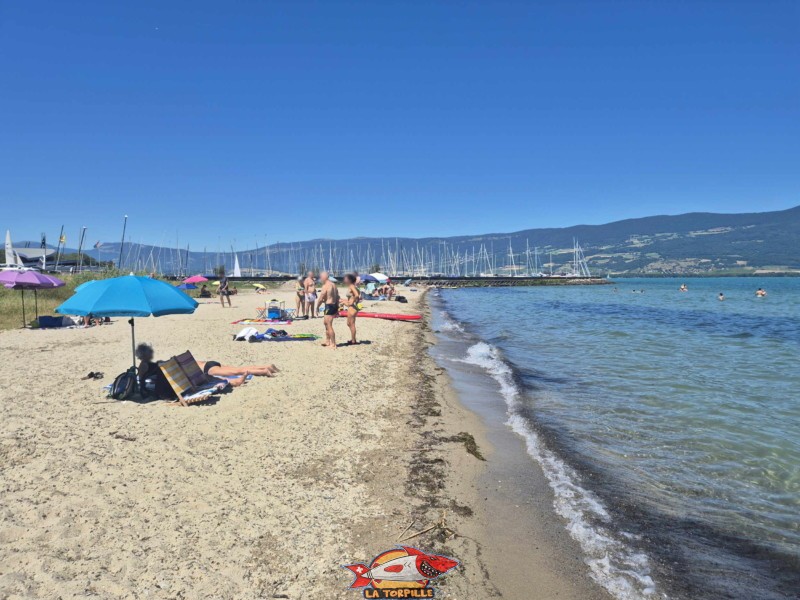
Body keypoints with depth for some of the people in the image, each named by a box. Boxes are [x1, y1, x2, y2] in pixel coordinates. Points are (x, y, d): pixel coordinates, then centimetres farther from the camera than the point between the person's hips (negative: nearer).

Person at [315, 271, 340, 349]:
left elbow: (321, 298, -14)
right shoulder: (333, 285, 13)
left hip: (329, 306, -10)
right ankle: (327, 340, 34)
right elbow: (337, 297, 16)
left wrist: (317, 307, 1)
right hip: (334, 305, 10)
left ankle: (333, 345, -1)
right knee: (326, 323, 23)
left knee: (329, 326, -4)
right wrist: (337, 309, 21)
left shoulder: (325, 286, -14)